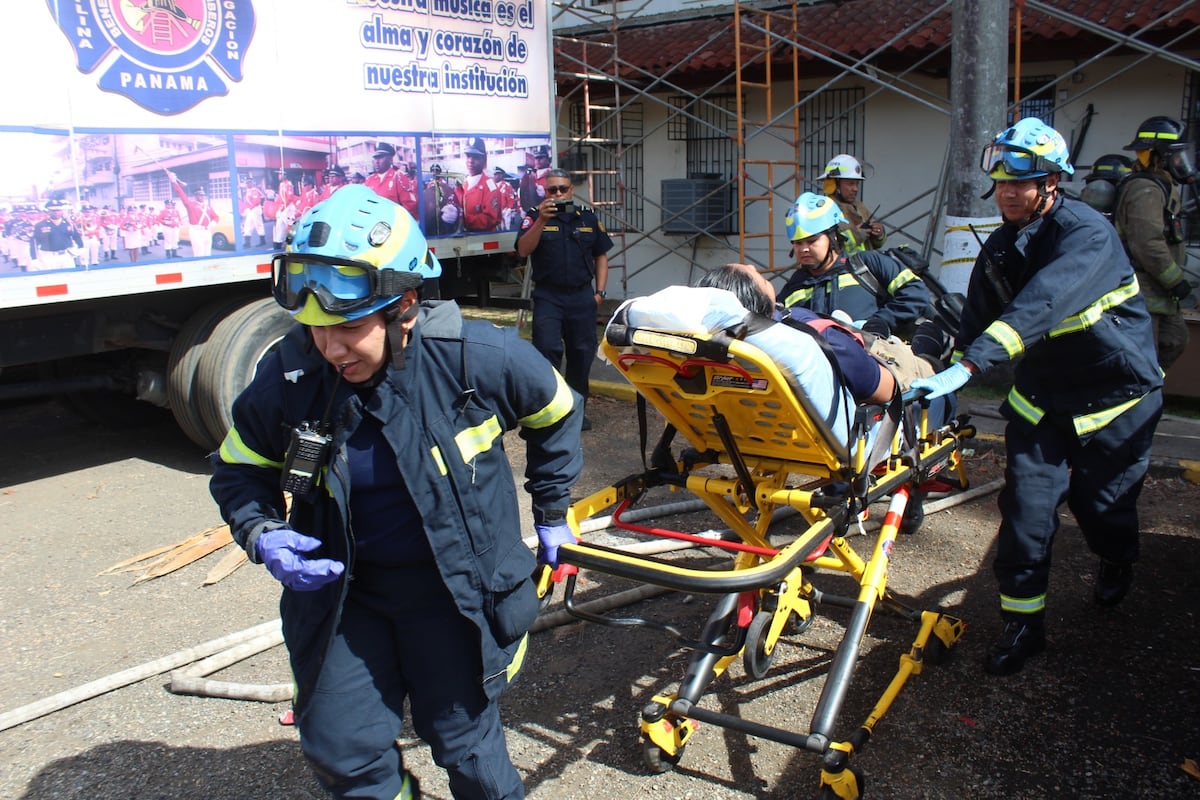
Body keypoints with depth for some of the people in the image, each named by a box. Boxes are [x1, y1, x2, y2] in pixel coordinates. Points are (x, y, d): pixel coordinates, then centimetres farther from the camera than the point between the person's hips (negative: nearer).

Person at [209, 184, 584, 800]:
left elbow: (555, 414, 0)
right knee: (340, 750, 8)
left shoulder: (478, 357, -21)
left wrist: (551, 512, 9)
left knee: (464, 743, 10)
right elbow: (238, 471, 2)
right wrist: (262, 535, -18)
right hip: (341, 590, 3)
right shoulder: (288, 379, -16)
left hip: (457, 585, -2)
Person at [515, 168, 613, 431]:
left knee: (582, 353, 7)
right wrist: (541, 220, -27)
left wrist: (599, 292, 5)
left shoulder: (588, 217, 9)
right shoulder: (535, 217, 0)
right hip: (548, 297, -3)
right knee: (547, 351, -13)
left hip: (582, 296, 3)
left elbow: (601, 255, 14)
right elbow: (523, 250, -15)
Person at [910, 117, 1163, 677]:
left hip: (1116, 395, -4)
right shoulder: (999, 249, -3)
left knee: (1100, 501, 11)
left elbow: (1040, 306, -42)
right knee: (1026, 508, -7)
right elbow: (976, 325, 3)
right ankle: (1023, 621, 6)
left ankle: (1116, 563, 47)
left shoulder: (1086, 233, -25)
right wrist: (945, 393, -3)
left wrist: (967, 367, -52)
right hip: (1041, 395, 4)